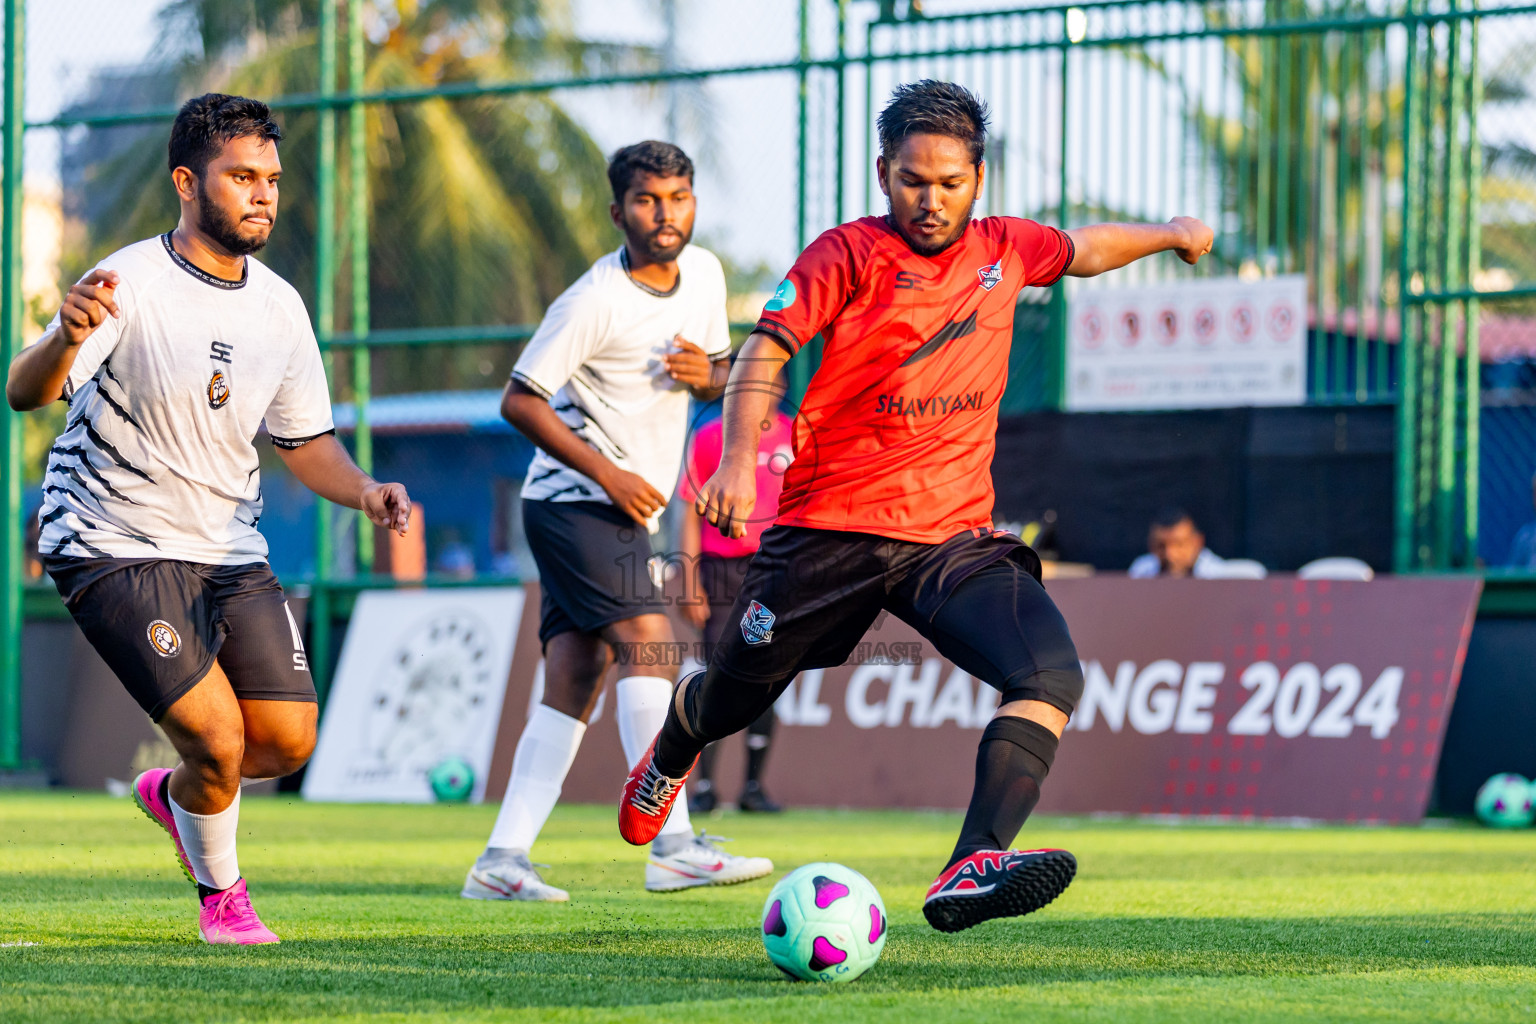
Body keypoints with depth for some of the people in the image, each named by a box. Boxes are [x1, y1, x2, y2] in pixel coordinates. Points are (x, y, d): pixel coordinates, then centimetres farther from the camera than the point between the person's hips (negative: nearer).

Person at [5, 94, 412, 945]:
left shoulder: (278, 306, 4)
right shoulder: (130, 285, -16)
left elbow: (304, 441, 14)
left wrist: (364, 491, -7)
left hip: (228, 550, 6)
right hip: (114, 547, -6)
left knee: (286, 743, -1)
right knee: (218, 740, -16)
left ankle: (175, 796, 32)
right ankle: (220, 897, 13)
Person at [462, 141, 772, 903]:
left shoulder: (704, 273, 6)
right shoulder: (595, 301, -16)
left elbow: (723, 372, 20)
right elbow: (519, 400, -13)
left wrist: (706, 374, -5)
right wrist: (607, 472, -17)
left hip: (627, 510, 8)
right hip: (575, 498, -8)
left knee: (574, 679, 2)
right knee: (648, 640, -21)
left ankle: (502, 859, 1)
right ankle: (672, 845, -29)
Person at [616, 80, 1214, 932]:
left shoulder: (1003, 250, 9)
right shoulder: (848, 254, -6)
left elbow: (1079, 250, 32)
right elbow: (764, 353, -15)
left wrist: (1170, 234, 33)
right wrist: (738, 458, -30)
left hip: (953, 537, 3)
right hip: (830, 529, -3)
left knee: (1052, 675, -25)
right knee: (735, 696, 12)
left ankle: (972, 868, -38)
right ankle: (676, 742, 51)